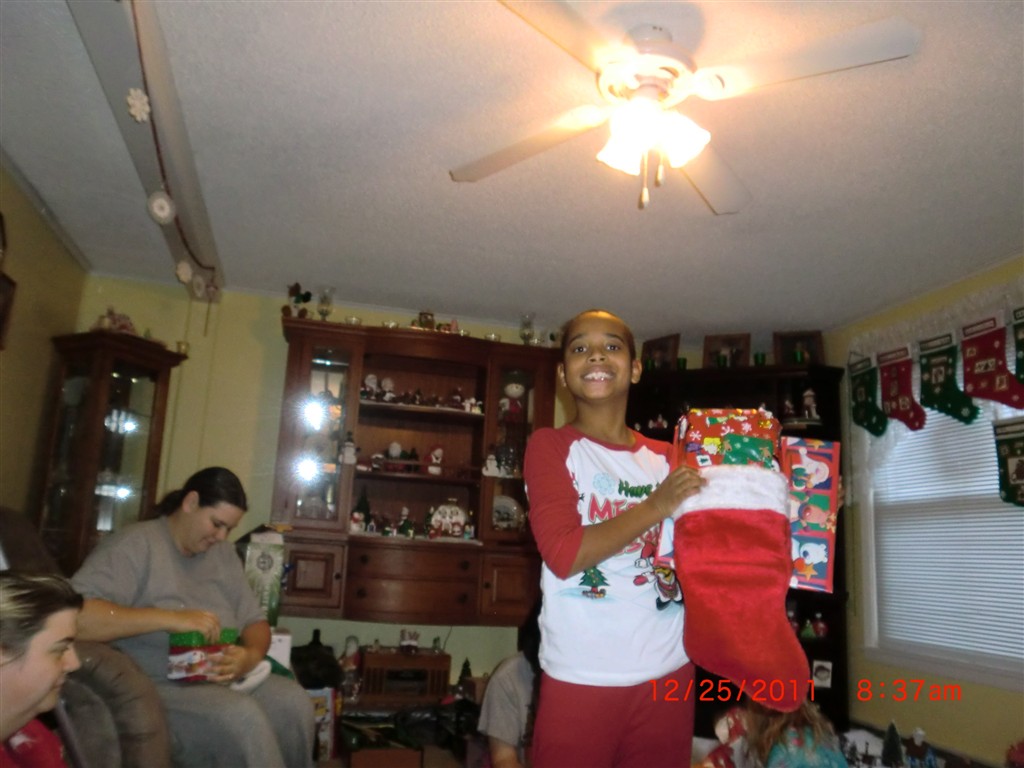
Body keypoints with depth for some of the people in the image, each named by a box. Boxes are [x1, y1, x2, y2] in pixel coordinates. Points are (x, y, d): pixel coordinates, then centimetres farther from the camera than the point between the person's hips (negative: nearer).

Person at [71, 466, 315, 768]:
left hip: (220, 681, 6)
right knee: (242, 717, -31)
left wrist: (250, 657, -13)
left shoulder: (224, 553, 10)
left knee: (295, 703, -20)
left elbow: (255, 621, 10)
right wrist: (170, 618, -31)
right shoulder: (135, 545, -11)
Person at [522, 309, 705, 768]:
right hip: (581, 677, -4)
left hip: (667, 672, 4)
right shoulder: (549, 446, -3)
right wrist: (657, 505, -14)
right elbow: (563, 553, -14)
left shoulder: (667, 458, 10)